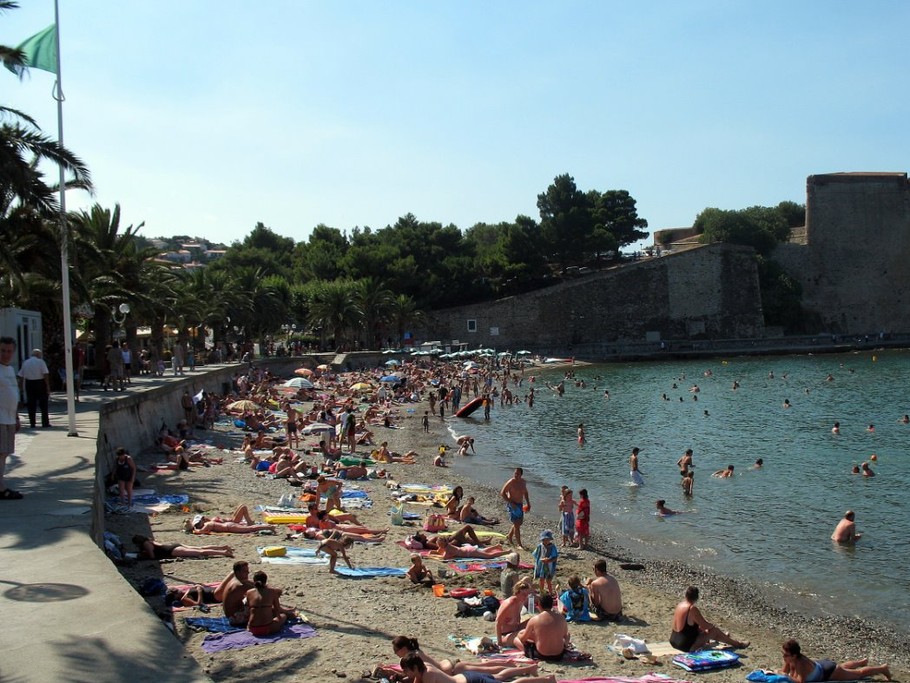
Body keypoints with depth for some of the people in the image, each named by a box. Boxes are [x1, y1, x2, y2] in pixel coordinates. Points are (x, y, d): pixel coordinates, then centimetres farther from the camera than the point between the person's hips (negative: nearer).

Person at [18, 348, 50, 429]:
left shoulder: (25, 363, 9)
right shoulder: (40, 362, -5)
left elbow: (20, 376, 10)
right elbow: (46, 374, -12)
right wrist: (48, 386, -10)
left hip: (29, 384, 4)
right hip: (40, 382, -4)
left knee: (31, 405, 8)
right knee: (43, 404, 3)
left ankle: (32, 423, 8)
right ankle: (45, 423, 2)